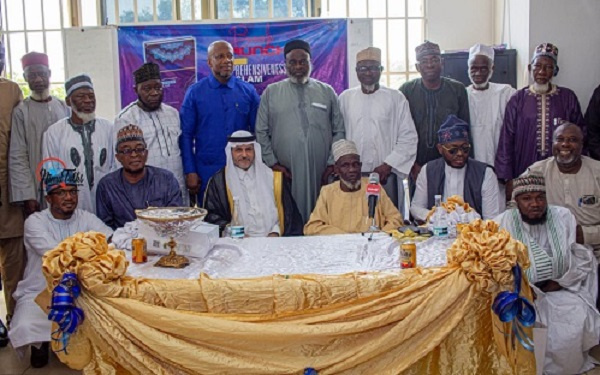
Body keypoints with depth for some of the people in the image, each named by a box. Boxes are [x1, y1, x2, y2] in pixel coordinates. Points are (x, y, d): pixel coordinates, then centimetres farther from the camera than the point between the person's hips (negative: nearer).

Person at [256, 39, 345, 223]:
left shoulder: (327, 92, 12)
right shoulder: (271, 92, 10)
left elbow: (339, 131, 10)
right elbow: (261, 133, 7)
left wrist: (332, 163, 1)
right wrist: (273, 163, -1)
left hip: (321, 173, 1)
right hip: (285, 173, -1)